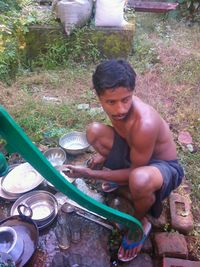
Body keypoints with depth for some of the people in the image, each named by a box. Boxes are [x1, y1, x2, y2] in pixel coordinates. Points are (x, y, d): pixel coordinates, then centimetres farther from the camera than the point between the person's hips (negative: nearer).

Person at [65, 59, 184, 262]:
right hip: (133, 154, 6)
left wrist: (90, 174, -25)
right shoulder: (115, 104, -15)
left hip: (166, 167, -6)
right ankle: (121, 179, 13)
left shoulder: (144, 125, -38)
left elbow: (134, 171, -25)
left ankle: (140, 222, -4)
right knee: (94, 131, -8)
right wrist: (106, 155, -3)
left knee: (139, 180, -42)